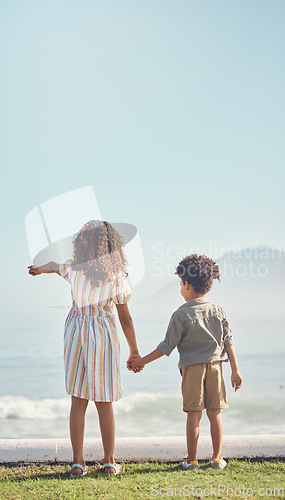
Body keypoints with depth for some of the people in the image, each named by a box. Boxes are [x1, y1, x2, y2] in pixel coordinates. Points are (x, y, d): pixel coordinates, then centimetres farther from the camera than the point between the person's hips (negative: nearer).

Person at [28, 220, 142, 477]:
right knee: (104, 403, 8)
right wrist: (135, 352, 4)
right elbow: (126, 319, -7)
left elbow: (54, 266, 22)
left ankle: (78, 462, 9)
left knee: (78, 401, 8)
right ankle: (109, 462, 14)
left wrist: (40, 269, 46)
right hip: (104, 335, -2)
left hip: (76, 333, 2)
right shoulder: (116, 276, -10)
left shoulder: (74, 268, -4)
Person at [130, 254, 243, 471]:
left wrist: (143, 361, 3)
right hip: (215, 366, 3)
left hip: (192, 368, -3)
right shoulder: (218, 312, 5)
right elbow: (229, 341, 3)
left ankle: (192, 460, 9)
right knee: (215, 413, 7)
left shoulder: (181, 315, -7)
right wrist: (235, 370, 7)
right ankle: (217, 458, 9)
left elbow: (167, 347, -7)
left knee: (193, 414, 2)